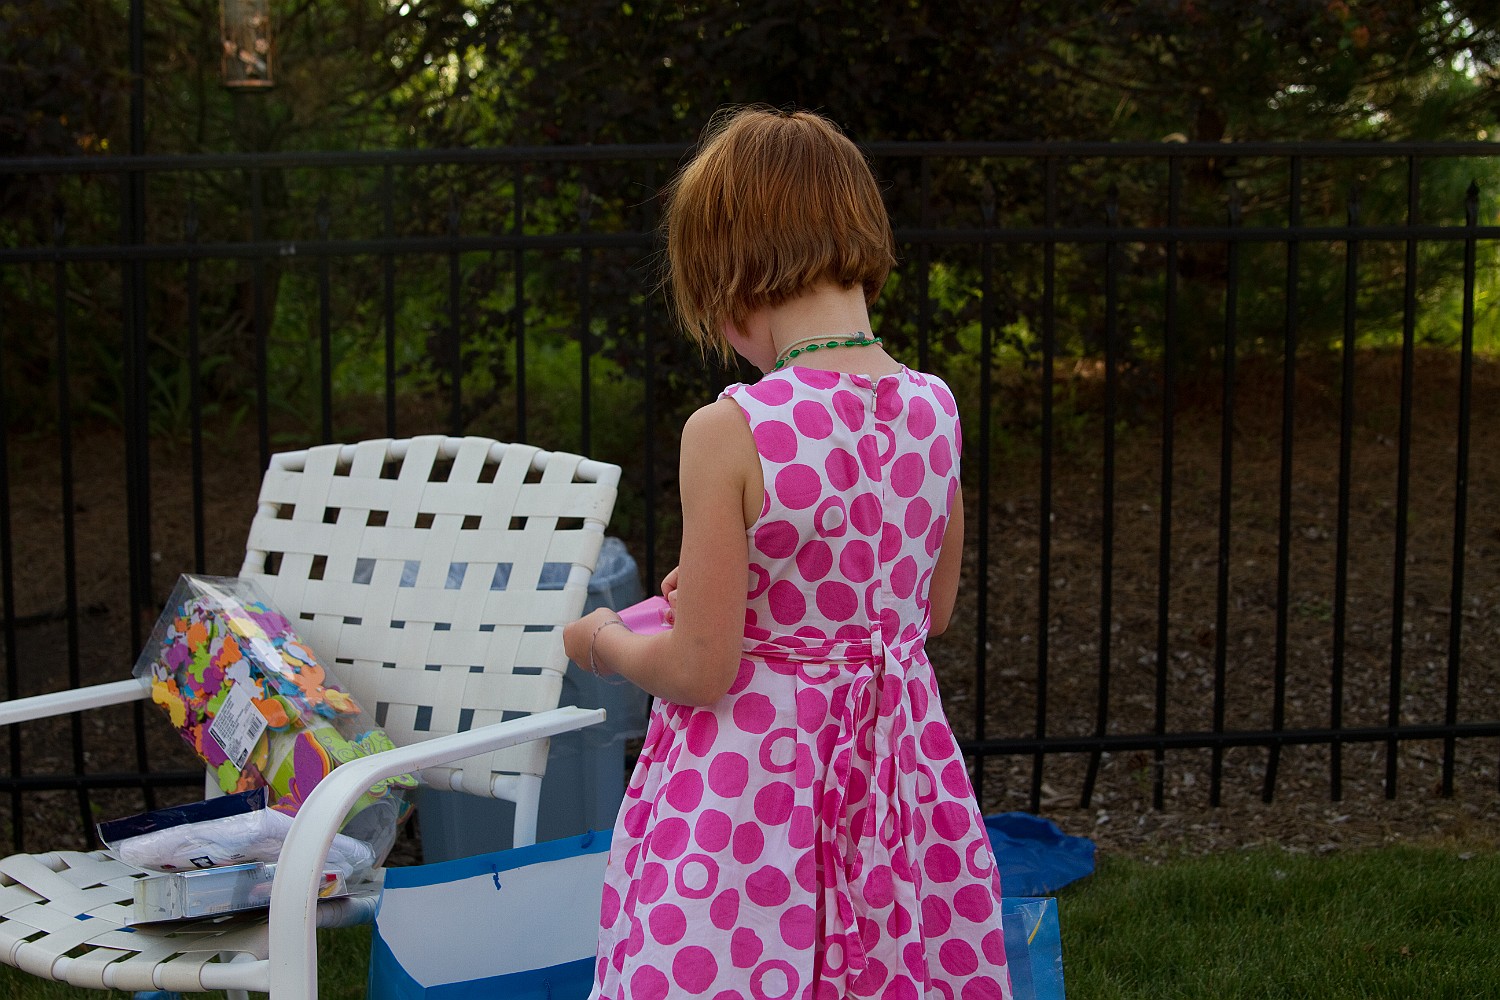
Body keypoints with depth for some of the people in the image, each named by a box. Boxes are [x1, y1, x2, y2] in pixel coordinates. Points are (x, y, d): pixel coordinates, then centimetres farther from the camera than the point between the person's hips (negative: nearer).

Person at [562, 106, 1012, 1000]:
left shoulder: (729, 434, -20)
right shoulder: (934, 408, -3)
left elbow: (699, 671, -16)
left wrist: (606, 642, 5)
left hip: (751, 782, -5)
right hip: (900, 757, 5)